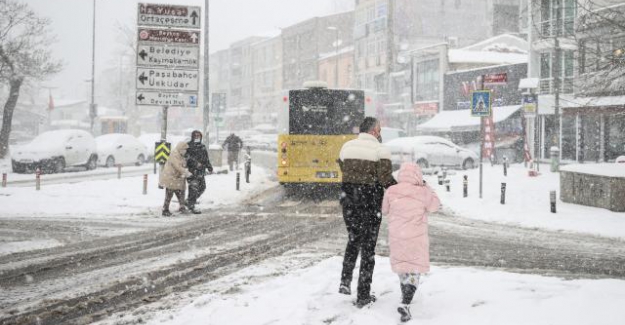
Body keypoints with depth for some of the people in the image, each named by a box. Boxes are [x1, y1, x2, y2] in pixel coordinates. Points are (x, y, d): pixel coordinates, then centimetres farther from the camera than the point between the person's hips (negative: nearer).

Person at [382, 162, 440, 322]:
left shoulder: (391, 191, -6)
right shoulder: (422, 192, -10)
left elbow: (385, 211, 6)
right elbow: (434, 205, 7)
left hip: (396, 237, 3)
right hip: (416, 238, -3)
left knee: (402, 268, 21)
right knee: (415, 270, 1)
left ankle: (406, 297, 40)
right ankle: (405, 304, -16)